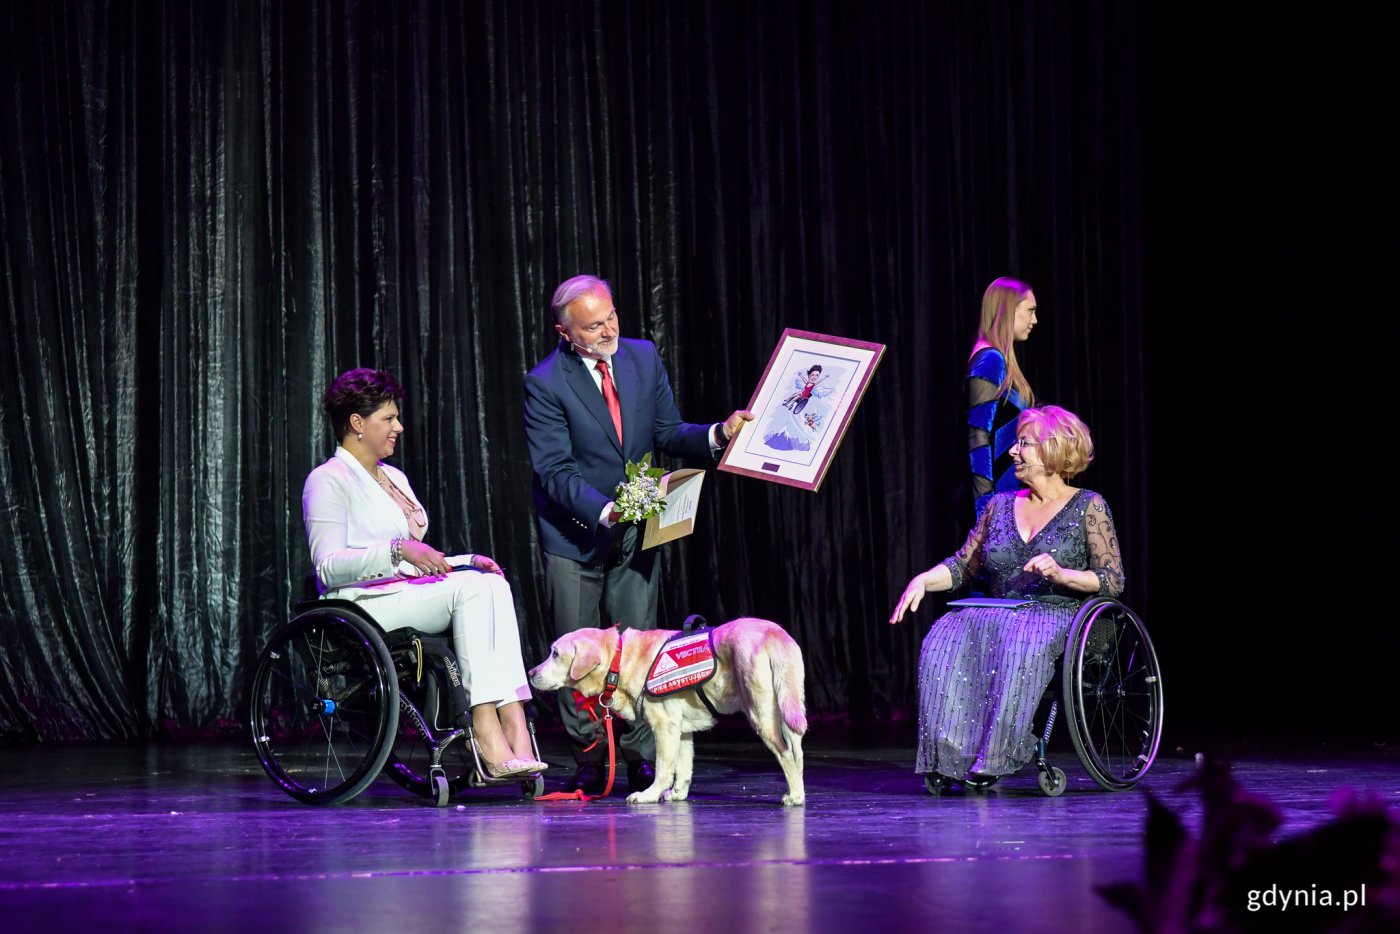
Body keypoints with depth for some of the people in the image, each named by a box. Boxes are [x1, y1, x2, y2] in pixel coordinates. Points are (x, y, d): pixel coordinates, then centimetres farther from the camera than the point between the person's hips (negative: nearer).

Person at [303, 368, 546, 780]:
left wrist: (468, 561, 8)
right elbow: (329, 567, -15)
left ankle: (513, 725, -36)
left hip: (414, 593, 8)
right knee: (471, 589, -28)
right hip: (363, 604, -8)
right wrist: (398, 551, -26)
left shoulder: (394, 477, 24)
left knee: (492, 584, -22)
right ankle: (488, 732, -36)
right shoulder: (328, 480, -3)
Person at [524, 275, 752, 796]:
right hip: (574, 532, -3)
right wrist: (604, 512, -30)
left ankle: (642, 761, 4)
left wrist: (718, 435, -13)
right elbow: (555, 470, -17)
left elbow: (669, 435, 6)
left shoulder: (643, 357, 0)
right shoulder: (545, 384, -14)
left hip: (635, 528, 3)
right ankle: (588, 762, 10)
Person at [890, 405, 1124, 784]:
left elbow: (1113, 581, 0)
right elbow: (962, 566, 19)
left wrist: (1061, 574, -16)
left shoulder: (1088, 507, 5)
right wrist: (923, 580, 0)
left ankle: (993, 756, -41)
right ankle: (951, 754, -36)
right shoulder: (1000, 505, 19)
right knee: (946, 637, -29)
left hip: (1059, 615, -4)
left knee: (1020, 641, -40)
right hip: (1001, 611, 5)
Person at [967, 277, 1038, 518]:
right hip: (999, 494, -9)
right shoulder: (990, 361, -11)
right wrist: (987, 502, -21)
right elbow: (978, 437, -17)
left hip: (1009, 490, 9)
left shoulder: (1000, 361, 16)